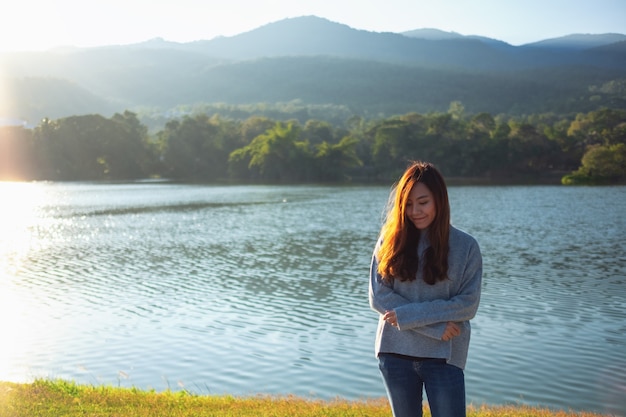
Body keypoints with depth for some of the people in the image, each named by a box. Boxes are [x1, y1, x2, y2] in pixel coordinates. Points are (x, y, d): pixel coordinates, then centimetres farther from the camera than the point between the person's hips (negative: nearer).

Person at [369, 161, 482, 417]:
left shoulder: (466, 246, -3)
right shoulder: (390, 240, 0)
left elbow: (468, 304, -8)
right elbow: (378, 296, -6)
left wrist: (407, 315, -16)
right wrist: (435, 326, -13)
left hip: (444, 356, -2)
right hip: (395, 353, 2)